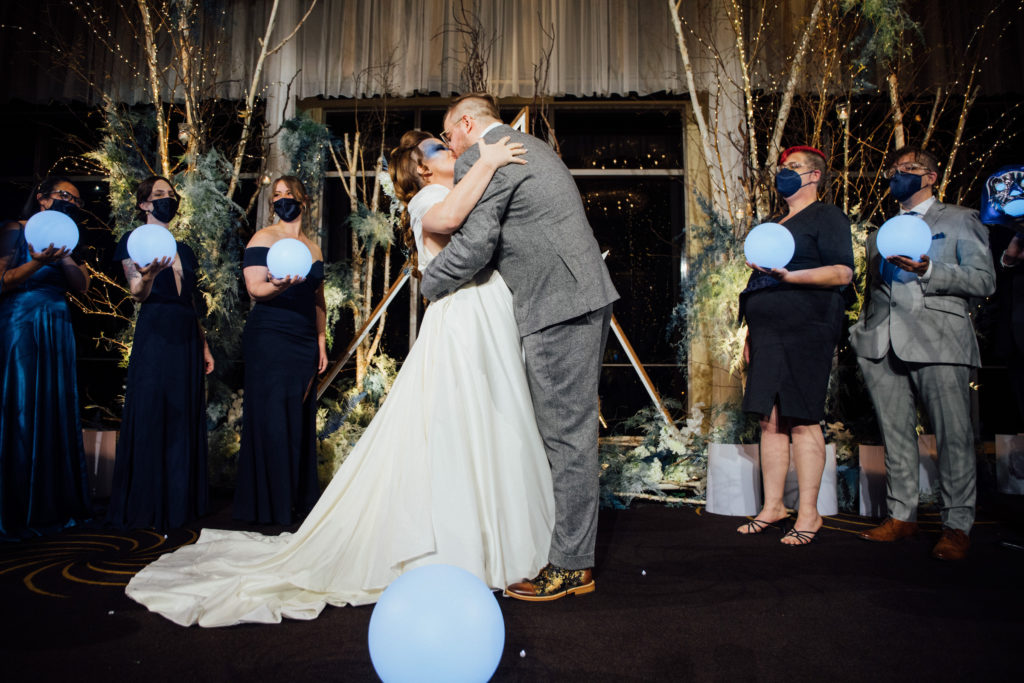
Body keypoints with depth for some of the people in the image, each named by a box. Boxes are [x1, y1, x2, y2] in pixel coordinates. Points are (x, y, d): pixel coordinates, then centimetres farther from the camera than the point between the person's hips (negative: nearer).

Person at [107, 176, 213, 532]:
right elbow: (138, 294, -9)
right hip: (154, 335, -5)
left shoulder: (184, 250, 20)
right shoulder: (134, 242, 3)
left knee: (185, 416, 6)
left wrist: (204, 346, 15)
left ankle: (180, 501, 15)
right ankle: (146, 505, 5)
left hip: (186, 337, 6)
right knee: (151, 414, -5)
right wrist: (148, 276, -32)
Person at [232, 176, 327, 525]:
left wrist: (321, 342, 13)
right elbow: (254, 288, -10)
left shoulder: (313, 247, 16)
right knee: (270, 417, -5)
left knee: (300, 418, 6)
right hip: (269, 339, -5)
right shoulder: (263, 238, 1)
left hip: (304, 342, 5)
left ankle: (299, 500, 16)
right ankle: (268, 504, 4)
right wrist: (277, 286, -31)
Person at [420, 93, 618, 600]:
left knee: (567, 433, -5)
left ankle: (569, 566, 6)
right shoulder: (531, 147, 25)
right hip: (585, 297, 10)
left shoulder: (478, 158, -6)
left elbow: (474, 243, -14)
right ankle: (572, 552, 24)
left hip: (559, 304, -10)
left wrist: (432, 285, 3)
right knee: (568, 429, 13)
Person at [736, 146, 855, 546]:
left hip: (805, 332, -7)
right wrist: (750, 334, 20)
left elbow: (843, 272, -10)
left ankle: (809, 513, 3)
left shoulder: (826, 217, 2)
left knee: (802, 420, -6)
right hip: (769, 334, 7)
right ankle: (772, 507, 14)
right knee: (770, 420, 6)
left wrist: (789, 275, -23)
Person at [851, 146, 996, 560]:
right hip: (882, 344, 4)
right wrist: (862, 331, 11)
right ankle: (901, 516, 14)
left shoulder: (959, 221, 12)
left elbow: (984, 281, 1)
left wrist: (928, 271, -13)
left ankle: (957, 526, 4)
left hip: (937, 340, -4)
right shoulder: (879, 234, 25)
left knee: (953, 436, -5)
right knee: (895, 435, 6)